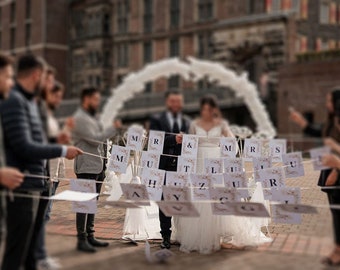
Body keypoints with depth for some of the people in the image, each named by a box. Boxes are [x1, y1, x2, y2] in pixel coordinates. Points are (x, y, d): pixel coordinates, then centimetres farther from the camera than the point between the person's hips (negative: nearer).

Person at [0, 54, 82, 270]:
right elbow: (24, 147, -22)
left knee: (30, 248, 18)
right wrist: (62, 150, -15)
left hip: (36, 186, 10)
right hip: (23, 188, -10)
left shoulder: (29, 101, 14)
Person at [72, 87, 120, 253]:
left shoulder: (92, 118, 18)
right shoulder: (80, 118, -12)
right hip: (86, 167, -10)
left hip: (97, 167, 10)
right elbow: (94, 139, -20)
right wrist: (114, 128, -12)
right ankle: (82, 240, -1)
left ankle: (90, 236, 20)